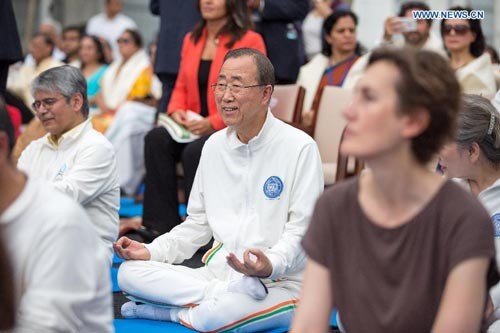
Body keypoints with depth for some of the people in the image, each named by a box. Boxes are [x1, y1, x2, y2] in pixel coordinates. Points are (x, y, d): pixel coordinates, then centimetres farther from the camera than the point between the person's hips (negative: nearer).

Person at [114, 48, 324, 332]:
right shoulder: (214, 146, 14)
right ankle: (224, 291, -21)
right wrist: (152, 251, 3)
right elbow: (198, 224, 19)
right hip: (218, 272, 7)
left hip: (279, 284, -6)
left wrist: (270, 265, -31)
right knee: (129, 273, -15)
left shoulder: (300, 147, -7)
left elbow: (301, 231, -11)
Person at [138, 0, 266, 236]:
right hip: (195, 128, 6)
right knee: (156, 139, -22)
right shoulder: (192, 40, 14)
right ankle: (162, 224, -21)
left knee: (195, 151, -33)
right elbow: (181, 86, 18)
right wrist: (176, 110, -6)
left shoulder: (250, 41, -6)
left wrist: (213, 123, -21)